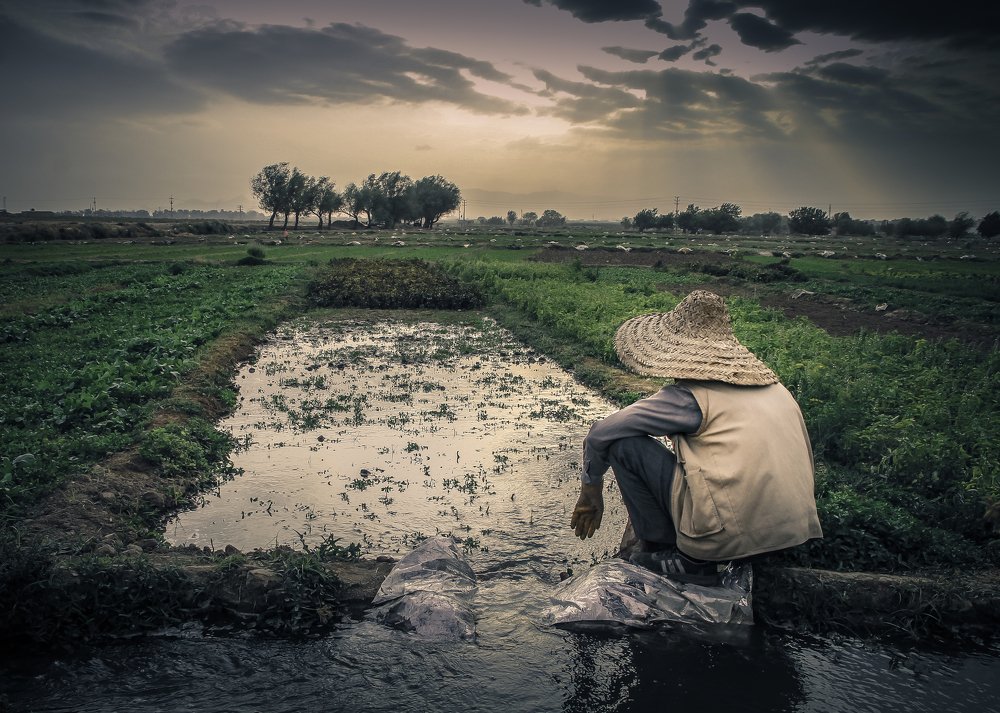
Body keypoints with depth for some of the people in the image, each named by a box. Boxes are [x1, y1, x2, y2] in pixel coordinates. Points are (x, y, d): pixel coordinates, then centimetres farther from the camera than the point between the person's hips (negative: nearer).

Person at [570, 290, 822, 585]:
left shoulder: (692, 395, -7)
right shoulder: (774, 386, 13)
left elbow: (600, 435, -2)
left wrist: (591, 490, 17)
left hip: (728, 537, -8)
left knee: (624, 443, -2)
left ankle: (673, 553, 6)